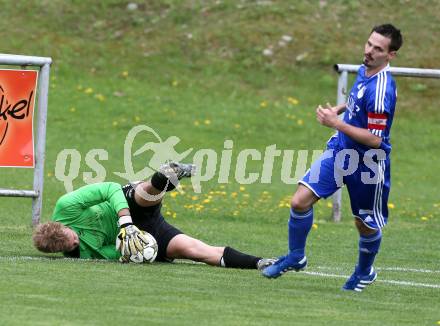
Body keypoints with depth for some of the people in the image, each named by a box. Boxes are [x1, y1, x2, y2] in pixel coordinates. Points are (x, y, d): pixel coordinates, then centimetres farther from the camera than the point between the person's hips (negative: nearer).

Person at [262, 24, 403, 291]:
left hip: (367, 164, -7)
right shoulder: (364, 70, -1)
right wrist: (340, 108, 9)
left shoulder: (381, 90, -28)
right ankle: (296, 257, 15)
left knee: (366, 225, 12)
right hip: (340, 151, 7)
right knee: (300, 201, -5)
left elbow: (374, 139, -28)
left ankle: (365, 272, 39)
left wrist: (337, 123, -26)